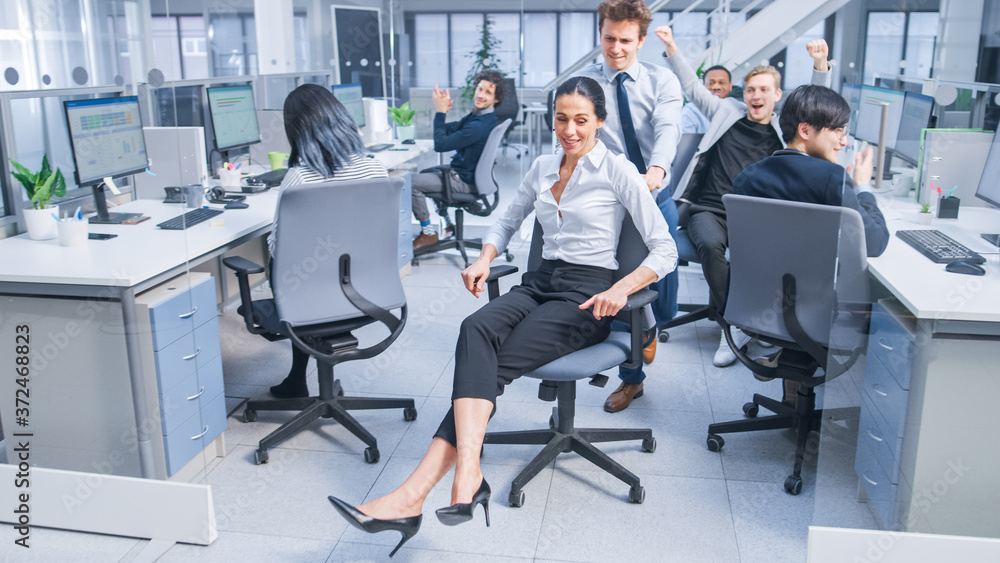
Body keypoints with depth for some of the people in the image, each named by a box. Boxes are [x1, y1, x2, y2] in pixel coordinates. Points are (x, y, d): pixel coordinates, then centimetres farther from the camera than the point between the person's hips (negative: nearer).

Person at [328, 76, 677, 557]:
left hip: (586, 296, -5)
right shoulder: (543, 167, 15)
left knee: (495, 363, -29)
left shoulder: (618, 171, -3)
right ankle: (467, 473, -44)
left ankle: (415, 492, -35)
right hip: (540, 283, 5)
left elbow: (665, 250, -6)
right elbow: (509, 220, 27)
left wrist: (621, 289, -22)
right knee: (476, 330, -31)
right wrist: (484, 259, 6)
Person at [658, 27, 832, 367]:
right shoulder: (728, 112, 17)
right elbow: (693, 87, 19)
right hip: (708, 209, 0)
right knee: (711, 244, -32)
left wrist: (821, 65, -11)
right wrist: (671, 50, 13)